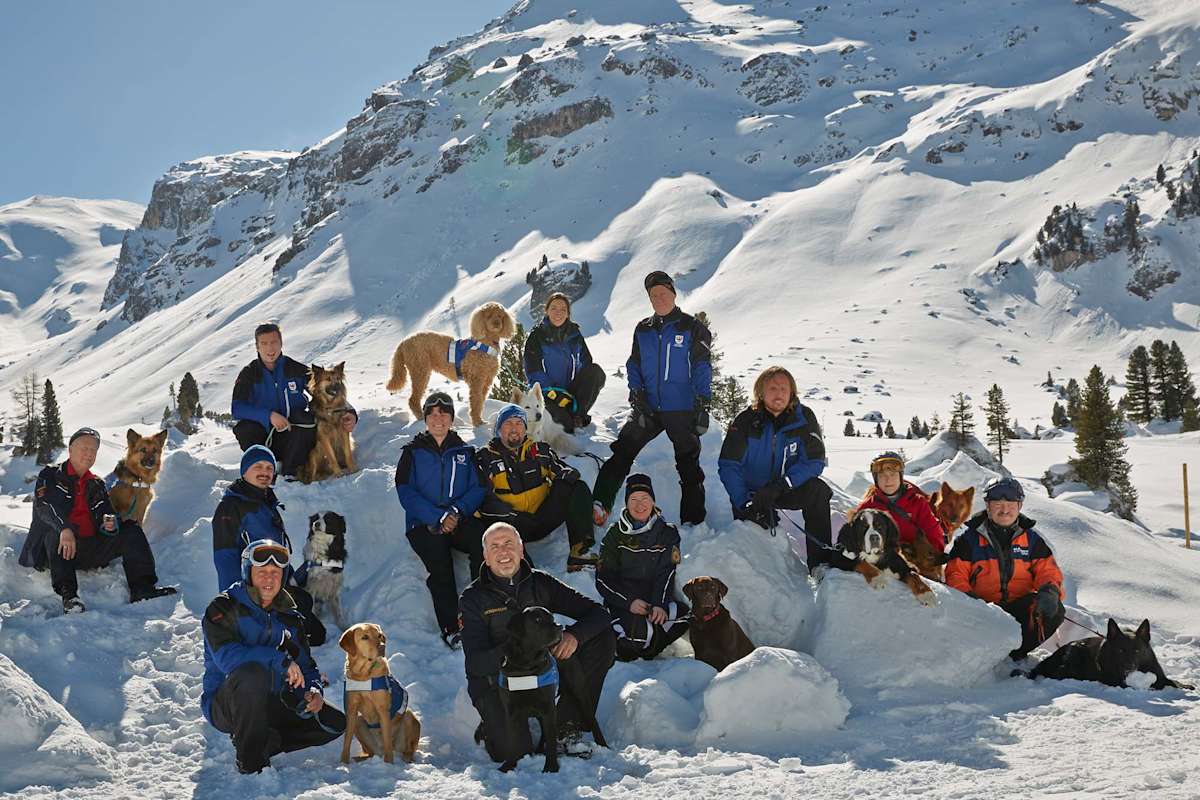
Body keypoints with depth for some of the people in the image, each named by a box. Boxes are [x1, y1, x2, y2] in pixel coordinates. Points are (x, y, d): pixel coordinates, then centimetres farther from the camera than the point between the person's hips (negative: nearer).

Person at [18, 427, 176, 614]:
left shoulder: (96, 485, 22)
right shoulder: (50, 476, 6)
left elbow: (107, 513, 13)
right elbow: (44, 506, -14)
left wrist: (111, 524, -15)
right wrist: (64, 529, -34)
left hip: (90, 551, 5)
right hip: (57, 549, -5)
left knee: (132, 530, -9)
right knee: (54, 530, -36)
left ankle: (142, 587, -24)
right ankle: (68, 595, -47)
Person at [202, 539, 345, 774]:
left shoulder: (289, 618, 9)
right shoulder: (223, 609, -10)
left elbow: (305, 665, 12)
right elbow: (226, 656, -27)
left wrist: (314, 691, -12)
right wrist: (280, 660, -31)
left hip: (271, 706, 6)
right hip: (224, 706, -6)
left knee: (335, 723, -6)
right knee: (252, 672, -38)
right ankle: (249, 759, -23)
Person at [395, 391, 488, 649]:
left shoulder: (465, 451, 17)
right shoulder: (413, 452, 11)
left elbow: (478, 488, 8)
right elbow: (406, 492, -1)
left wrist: (458, 511, -13)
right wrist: (439, 517, -13)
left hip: (460, 520, 2)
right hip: (424, 524, -2)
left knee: (484, 542, -32)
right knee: (439, 562, -31)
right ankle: (450, 628, -28)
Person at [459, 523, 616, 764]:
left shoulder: (539, 583, 0)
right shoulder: (473, 598, -9)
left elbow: (597, 613, -3)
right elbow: (475, 664, -19)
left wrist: (574, 635, -26)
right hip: (496, 685, -4)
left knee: (602, 638, -11)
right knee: (513, 752, -28)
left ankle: (567, 728, -7)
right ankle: (492, 727, 12)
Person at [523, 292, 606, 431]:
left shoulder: (574, 335, 8)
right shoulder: (536, 337, -2)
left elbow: (586, 363, 9)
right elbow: (533, 373, -8)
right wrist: (556, 394, -21)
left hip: (571, 390, 4)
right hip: (548, 392, -4)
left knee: (596, 371, -23)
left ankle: (578, 413, -22)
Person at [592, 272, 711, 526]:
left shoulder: (692, 328, -2)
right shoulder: (643, 330, 10)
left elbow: (702, 369, -5)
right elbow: (634, 365, 14)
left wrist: (703, 407, -12)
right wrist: (636, 394, -2)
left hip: (682, 410, -3)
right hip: (648, 408, 3)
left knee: (688, 465, 4)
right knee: (622, 451, -9)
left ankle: (692, 522, 9)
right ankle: (600, 504, -12)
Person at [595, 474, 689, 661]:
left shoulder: (667, 532, 6)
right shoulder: (615, 534, 2)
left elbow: (666, 574, -3)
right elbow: (603, 580, -2)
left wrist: (660, 605, -21)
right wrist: (629, 602, -18)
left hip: (657, 600, 3)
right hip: (621, 602, -3)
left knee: (683, 615, -28)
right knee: (641, 632, -33)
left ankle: (648, 648, -4)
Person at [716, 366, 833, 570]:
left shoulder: (804, 418, -10)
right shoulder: (746, 421, -13)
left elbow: (814, 461, -15)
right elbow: (728, 466, -14)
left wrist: (779, 486, -27)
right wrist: (747, 504, -26)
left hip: (787, 489, 0)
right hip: (751, 492, 0)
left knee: (818, 490, -28)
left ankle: (821, 562, -25)